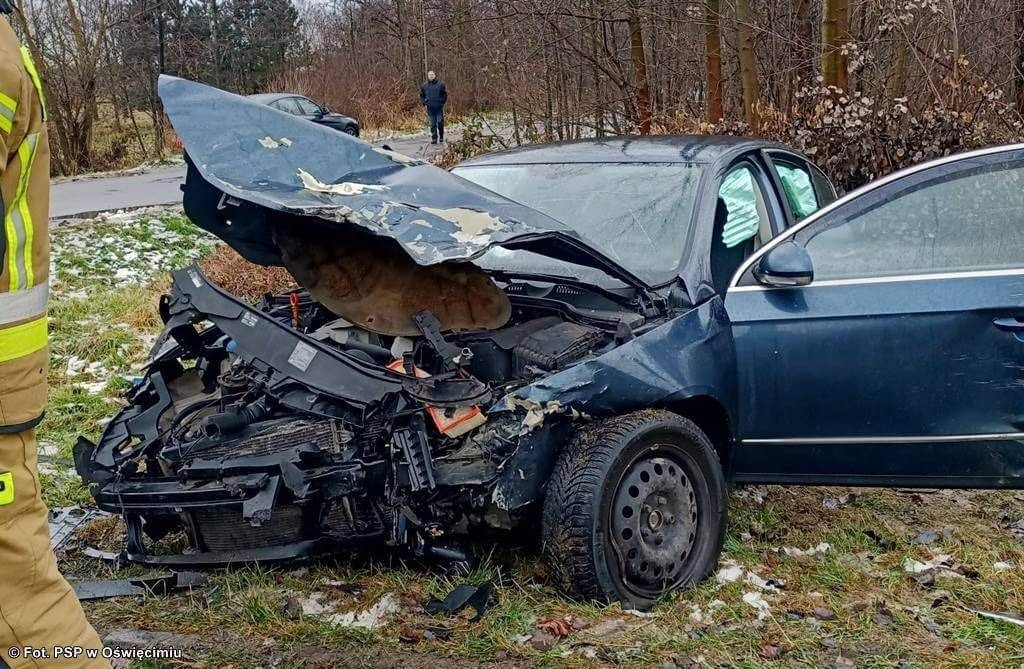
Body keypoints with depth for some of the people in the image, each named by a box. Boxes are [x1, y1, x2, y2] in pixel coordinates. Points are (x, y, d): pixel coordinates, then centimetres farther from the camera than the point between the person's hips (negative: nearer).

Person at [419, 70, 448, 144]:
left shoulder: (440, 84, 0)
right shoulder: (424, 85, 7)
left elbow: (445, 94, 6)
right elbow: (421, 95, 17)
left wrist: (442, 102, -3)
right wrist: (424, 103, 5)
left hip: (439, 107, -2)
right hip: (430, 108, 2)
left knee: (440, 122, -4)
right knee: (432, 124, 4)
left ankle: (441, 137, 13)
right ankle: (434, 138, 9)